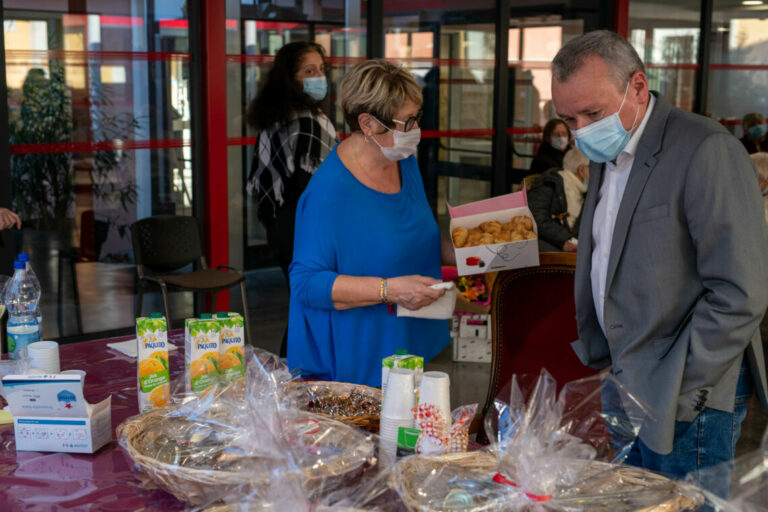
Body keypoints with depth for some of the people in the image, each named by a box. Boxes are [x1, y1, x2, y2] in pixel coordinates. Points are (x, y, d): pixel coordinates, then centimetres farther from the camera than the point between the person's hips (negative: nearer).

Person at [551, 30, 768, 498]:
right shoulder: (607, 155, 12)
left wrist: (679, 396, -18)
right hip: (627, 389, 8)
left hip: (687, 399, -8)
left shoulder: (706, 151, -16)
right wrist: (599, 364, 12)